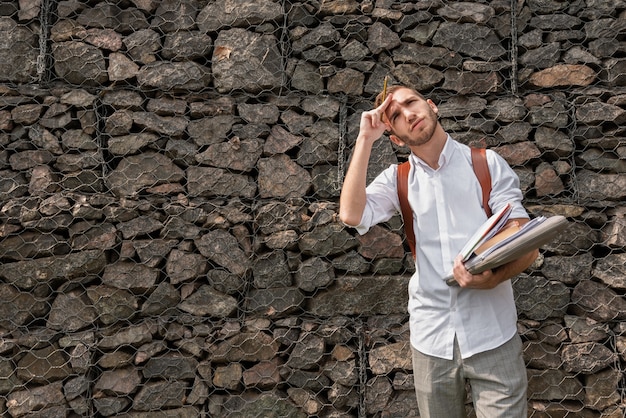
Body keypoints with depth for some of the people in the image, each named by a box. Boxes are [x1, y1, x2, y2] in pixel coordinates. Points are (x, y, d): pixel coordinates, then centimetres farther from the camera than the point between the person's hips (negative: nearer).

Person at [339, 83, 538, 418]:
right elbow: (351, 215, -13)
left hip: (492, 336, -2)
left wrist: (494, 277, -24)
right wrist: (365, 139, -8)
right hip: (430, 339, 2)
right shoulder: (398, 180, 6)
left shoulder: (488, 164, 0)